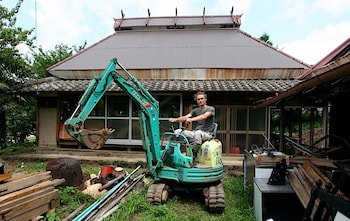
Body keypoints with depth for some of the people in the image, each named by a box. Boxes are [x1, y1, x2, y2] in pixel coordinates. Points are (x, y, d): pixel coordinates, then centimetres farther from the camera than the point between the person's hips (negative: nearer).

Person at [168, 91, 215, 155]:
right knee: (178, 131, -13)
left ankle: (193, 155, -31)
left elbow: (204, 116, -23)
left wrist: (191, 119, -39)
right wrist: (175, 119, -19)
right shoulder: (195, 110, 17)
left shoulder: (211, 109, 0)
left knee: (198, 133, -40)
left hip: (207, 134, -5)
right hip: (195, 132, 6)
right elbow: (185, 117, 1)